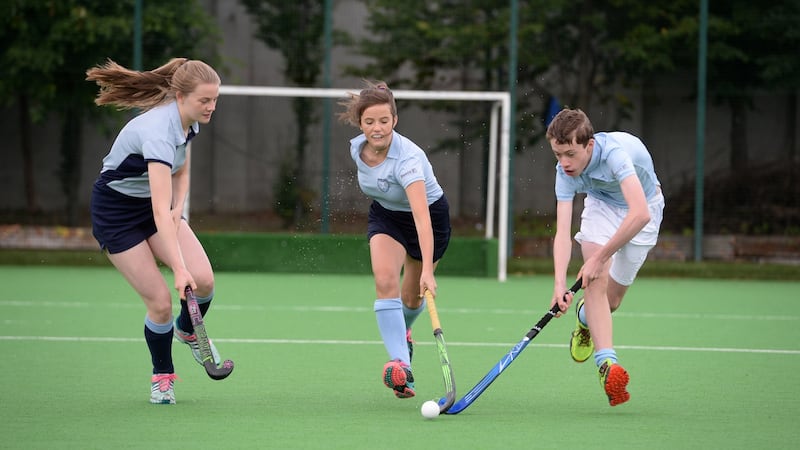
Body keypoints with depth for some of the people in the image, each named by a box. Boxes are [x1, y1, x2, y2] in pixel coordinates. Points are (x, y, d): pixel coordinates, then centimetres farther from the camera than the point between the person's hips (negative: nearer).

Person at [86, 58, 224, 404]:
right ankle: (161, 376, 15)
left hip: (157, 205, 7)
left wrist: (177, 210, -8)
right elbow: (160, 210, -40)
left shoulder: (189, 122, -8)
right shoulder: (158, 132, -34)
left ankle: (187, 330, 21)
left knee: (203, 280, -12)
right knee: (160, 301, -11)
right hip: (116, 211, -7)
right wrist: (179, 268, -45)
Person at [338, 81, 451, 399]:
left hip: (430, 215, -4)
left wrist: (427, 272, -59)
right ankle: (400, 363, -29)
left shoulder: (408, 158, -39)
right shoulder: (357, 148, -18)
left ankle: (402, 330, 49)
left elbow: (422, 217, -49)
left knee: (413, 297, 12)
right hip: (385, 215, 4)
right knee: (385, 280, -23)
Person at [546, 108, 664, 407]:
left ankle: (586, 317, 39)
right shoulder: (565, 171, -25)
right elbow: (562, 232, -29)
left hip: (645, 205, -3)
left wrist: (600, 258, -45)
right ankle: (607, 363, -26)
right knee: (596, 281, -23)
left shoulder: (615, 152, -41)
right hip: (602, 204, 3)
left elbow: (640, 214, -49)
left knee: (610, 300, 3)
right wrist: (560, 284, -43)